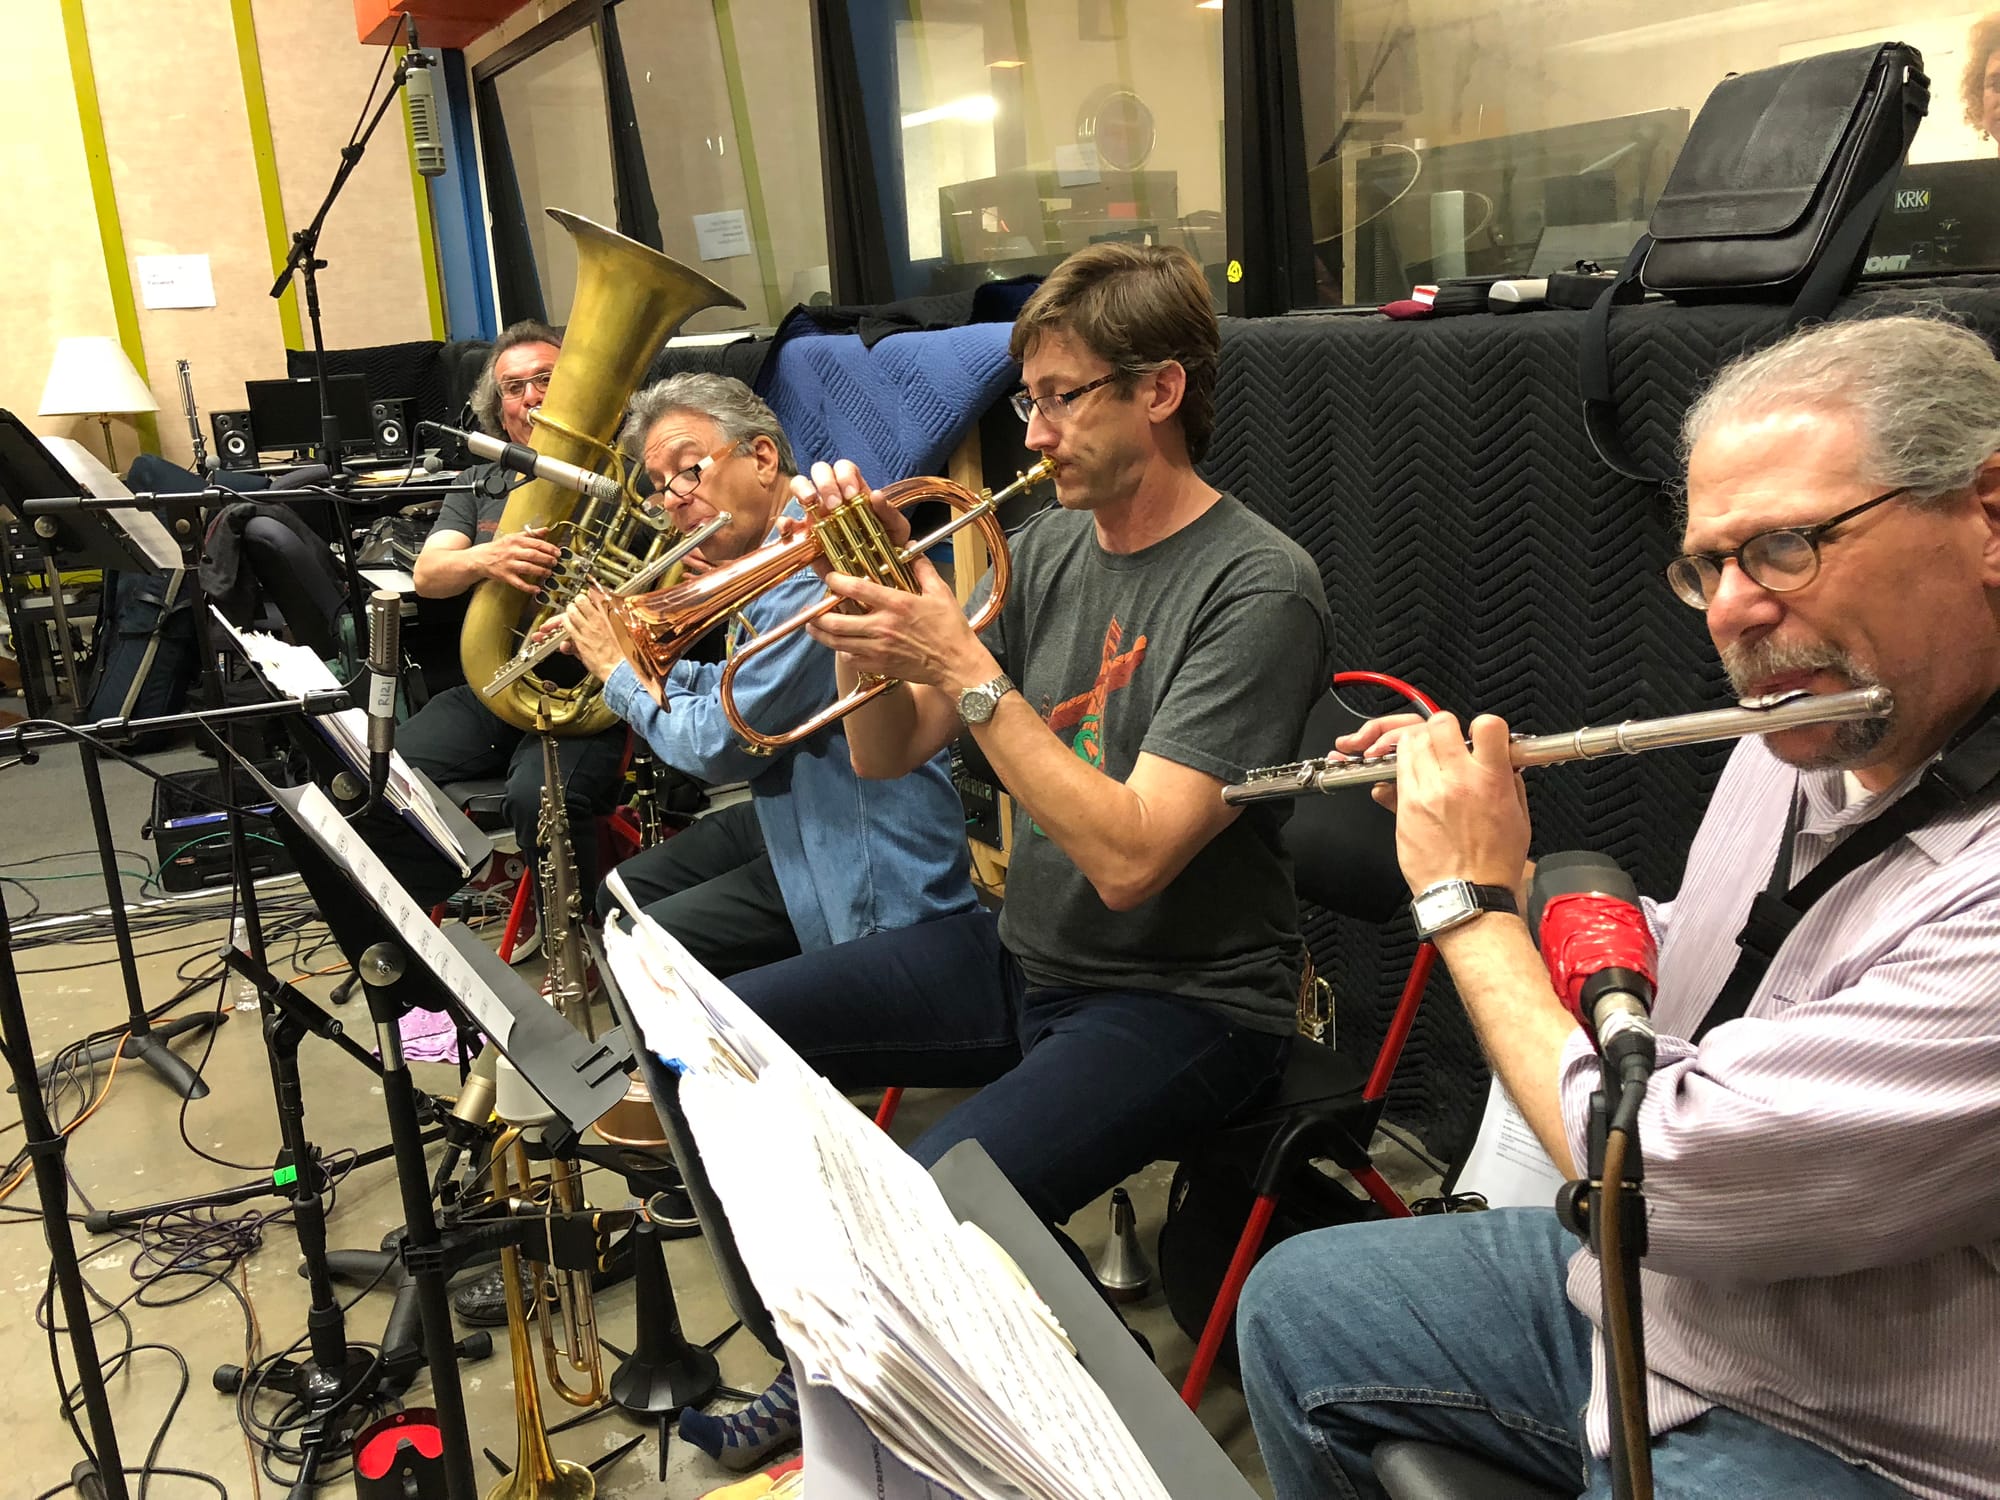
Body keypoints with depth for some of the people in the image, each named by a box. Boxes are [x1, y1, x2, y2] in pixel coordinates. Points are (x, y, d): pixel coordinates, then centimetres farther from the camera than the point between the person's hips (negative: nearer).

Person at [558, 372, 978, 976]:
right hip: (794, 820, 10)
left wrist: (621, 672, -6)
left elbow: (720, 746, -22)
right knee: (621, 896, 17)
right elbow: (739, 685, 19)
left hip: (865, 877, -10)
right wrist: (639, 661, 3)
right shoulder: (766, 558, 8)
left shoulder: (812, 575, -26)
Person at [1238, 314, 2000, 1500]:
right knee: (1297, 1305, 13)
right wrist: (1507, 862, -1)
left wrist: (1471, 899, -18)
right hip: (1646, 1282, 8)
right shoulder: (1799, 743, -1)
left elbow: (1662, 1171, -31)